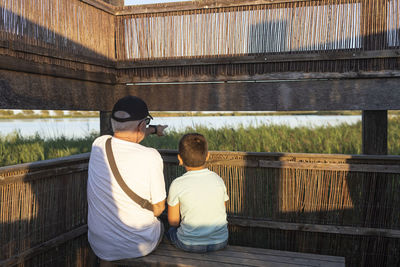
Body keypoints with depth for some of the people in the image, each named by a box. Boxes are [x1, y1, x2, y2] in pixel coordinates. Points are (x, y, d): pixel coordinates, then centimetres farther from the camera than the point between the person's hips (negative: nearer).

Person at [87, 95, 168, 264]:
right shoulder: (150, 157, -24)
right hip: (139, 246, -2)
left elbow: (125, 138, 12)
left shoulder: (98, 145, -12)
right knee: (159, 224, 31)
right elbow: (159, 208, -12)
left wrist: (154, 129, 29)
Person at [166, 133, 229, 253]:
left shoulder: (177, 184, -16)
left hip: (189, 245, -2)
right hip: (220, 242, 3)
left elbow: (173, 221, -7)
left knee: (171, 229, 28)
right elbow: (222, 211, 5)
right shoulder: (218, 180, -7)